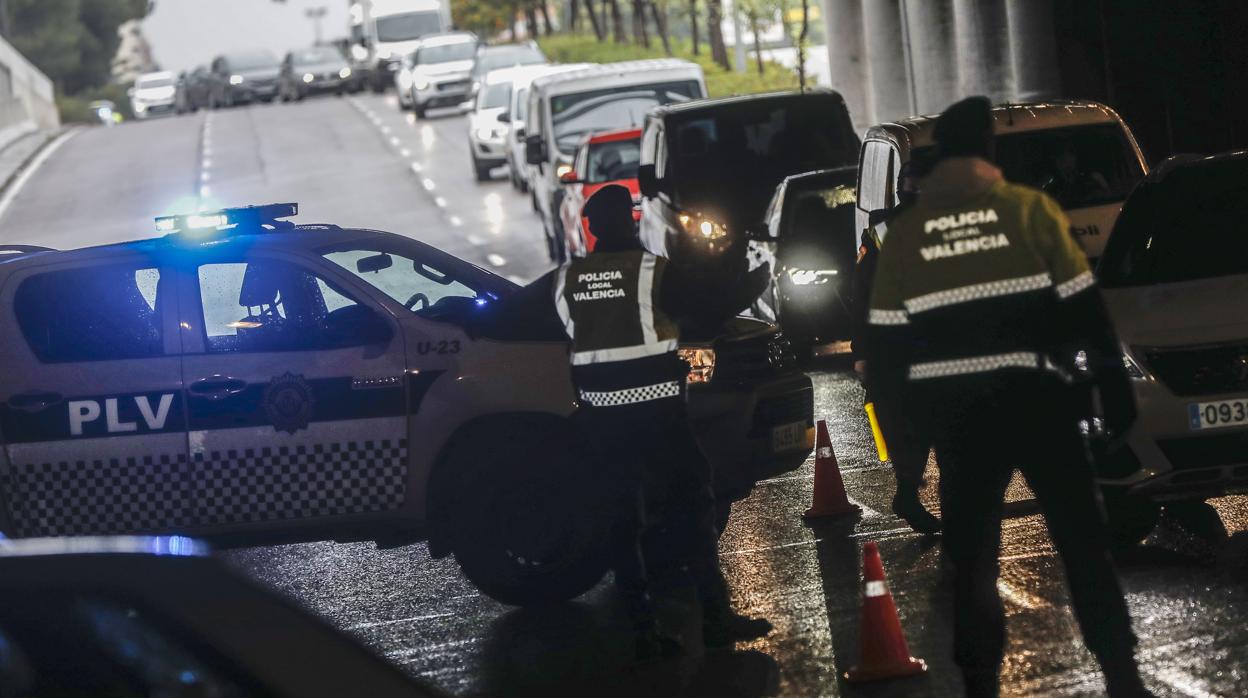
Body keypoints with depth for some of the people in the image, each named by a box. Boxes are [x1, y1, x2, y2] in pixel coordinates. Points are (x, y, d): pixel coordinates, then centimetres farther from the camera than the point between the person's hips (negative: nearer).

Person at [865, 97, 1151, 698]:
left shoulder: (903, 231, 4)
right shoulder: (1031, 210, -3)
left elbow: (885, 342, 5)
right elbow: (1083, 309, -4)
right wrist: (1115, 388, 2)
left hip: (953, 408, 2)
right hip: (1035, 395, -2)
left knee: (970, 551, 11)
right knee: (1081, 539, 5)